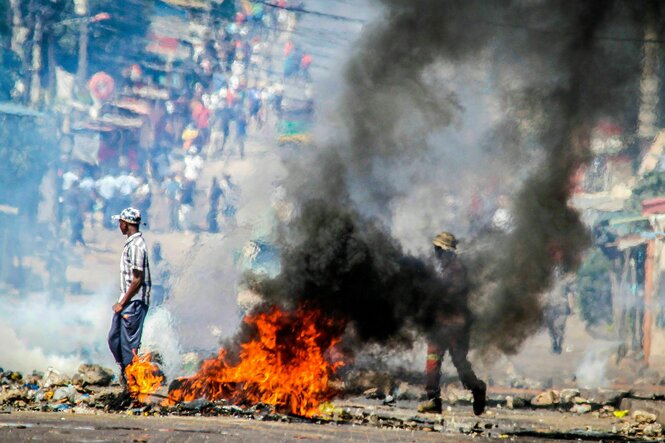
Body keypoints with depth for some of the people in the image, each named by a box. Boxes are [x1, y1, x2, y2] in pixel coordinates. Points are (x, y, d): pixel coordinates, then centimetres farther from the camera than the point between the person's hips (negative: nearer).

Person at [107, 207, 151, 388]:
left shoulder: (136, 246, -18)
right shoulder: (131, 243, 13)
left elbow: (137, 280, -20)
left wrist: (122, 303, -16)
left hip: (134, 302, -10)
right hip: (127, 301, 10)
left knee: (130, 343, -4)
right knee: (114, 339, 14)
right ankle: (125, 372, 24)